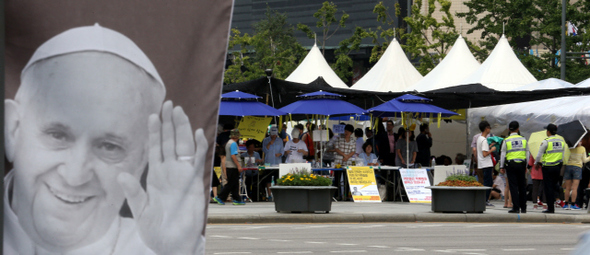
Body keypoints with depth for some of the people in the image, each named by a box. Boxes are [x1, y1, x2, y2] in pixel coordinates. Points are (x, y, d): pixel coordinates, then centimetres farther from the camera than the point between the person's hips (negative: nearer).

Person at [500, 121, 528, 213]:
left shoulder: (506, 140, -4)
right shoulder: (523, 139, 4)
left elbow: (503, 154, -3)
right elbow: (527, 153, 8)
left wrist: (502, 167, 4)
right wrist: (526, 166, 15)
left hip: (511, 164, -3)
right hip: (521, 164, 3)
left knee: (513, 186, -3)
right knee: (522, 186, 8)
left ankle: (516, 208, -7)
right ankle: (523, 208, 12)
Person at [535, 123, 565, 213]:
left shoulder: (546, 142, -12)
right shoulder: (561, 141, 6)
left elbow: (539, 155, -9)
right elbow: (562, 155, 11)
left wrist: (537, 163, 7)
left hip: (548, 167, -6)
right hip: (557, 167, 6)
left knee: (548, 188, 0)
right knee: (553, 187, 15)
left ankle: (550, 208, -3)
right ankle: (552, 207, 16)